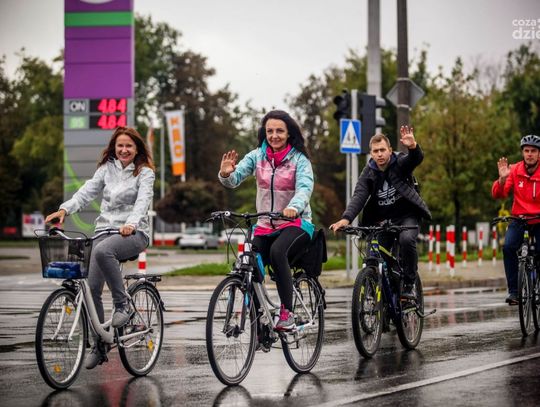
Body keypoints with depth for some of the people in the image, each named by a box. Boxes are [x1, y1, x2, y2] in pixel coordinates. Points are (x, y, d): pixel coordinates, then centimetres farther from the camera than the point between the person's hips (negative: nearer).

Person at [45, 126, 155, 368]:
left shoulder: (145, 173, 0)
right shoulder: (107, 169, 12)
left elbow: (143, 201, -15)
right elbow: (87, 191, 1)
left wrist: (131, 224, -35)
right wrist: (65, 209, -18)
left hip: (133, 233, -5)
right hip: (105, 229, 5)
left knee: (102, 250, -38)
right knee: (92, 288, -5)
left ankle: (123, 304, -22)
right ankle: (99, 345, 8)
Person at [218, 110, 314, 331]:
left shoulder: (299, 159, -5)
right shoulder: (257, 156, 4)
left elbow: (305, 187, -22)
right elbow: (235, 179, -6)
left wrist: (294, 207, -43)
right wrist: (226, 174, -31)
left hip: (295, 223, -4)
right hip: (265, 226, 4)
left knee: (277, 252, -34)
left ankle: (287, 313, -28)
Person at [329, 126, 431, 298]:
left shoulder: (400, 163, -8)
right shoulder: (368, 173, -3)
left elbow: (416, 159, -30)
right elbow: (358, 197, -15)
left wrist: (413, 147, -55)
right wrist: (346, 218, -33)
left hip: (406, 216, -3)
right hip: (382, 220, 3)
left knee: (407, 239, -31)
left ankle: (408, 284, -19)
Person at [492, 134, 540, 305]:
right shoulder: (515, 171, -4)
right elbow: (498, 195, -7)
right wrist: (502, 179, -25)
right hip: (519, 219, 1)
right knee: (508, 247, -23)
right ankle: (513, 290, -16)